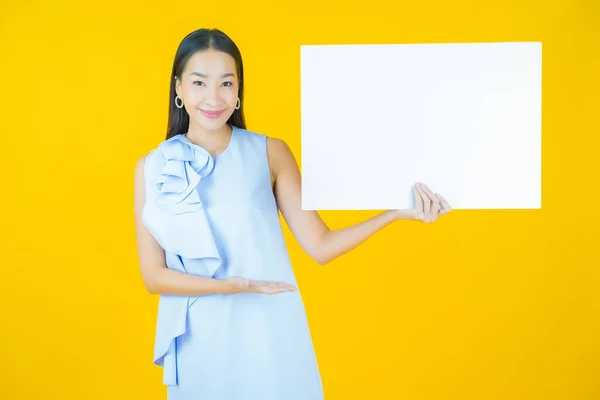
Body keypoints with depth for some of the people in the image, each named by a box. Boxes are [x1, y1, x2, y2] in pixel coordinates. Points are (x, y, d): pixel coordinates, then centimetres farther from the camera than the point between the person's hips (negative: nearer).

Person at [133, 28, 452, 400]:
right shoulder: (152, 167, 0)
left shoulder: (270, 152, -3)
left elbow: (320, 246, -6)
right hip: (198, 340, 1)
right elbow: (153, 274, -3)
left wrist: (396, 212, -16)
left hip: (268, 333, 0)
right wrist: (230, 286, -18)